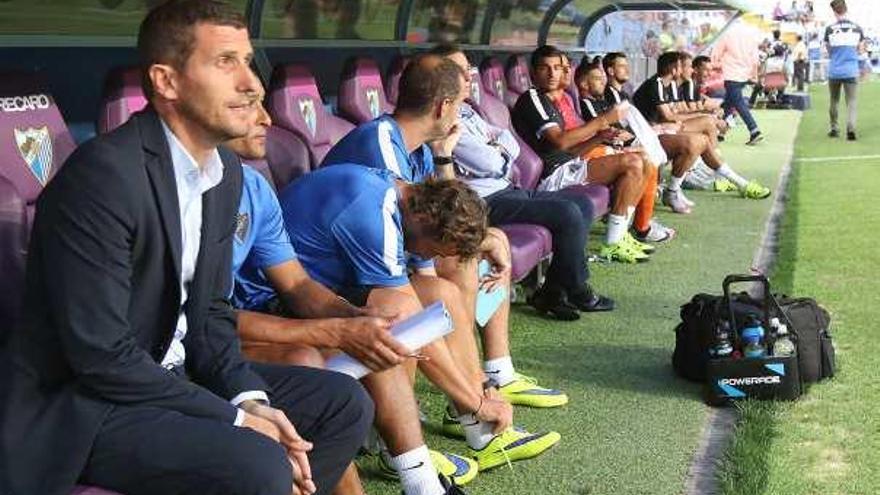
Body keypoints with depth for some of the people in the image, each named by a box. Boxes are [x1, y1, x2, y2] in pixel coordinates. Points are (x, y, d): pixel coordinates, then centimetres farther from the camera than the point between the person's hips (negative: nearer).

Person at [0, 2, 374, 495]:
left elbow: (210, 310, 9)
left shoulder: (227, 171, 4)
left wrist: (250, 398, -8)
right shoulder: (103, 174, -23)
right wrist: (234, 419, -19)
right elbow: (100, 355, -24)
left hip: (172, 377, 9)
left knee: (346, 404, 4)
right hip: (81, 407, -8)